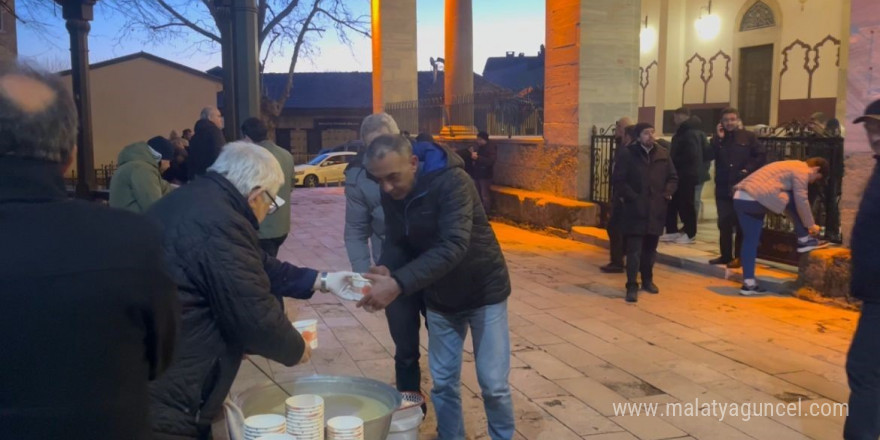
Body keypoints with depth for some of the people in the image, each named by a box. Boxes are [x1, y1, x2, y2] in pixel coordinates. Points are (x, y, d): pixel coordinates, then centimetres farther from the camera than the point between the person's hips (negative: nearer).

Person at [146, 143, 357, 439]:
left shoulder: (199, 200, 10)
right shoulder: (218, 225, -23)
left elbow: (257, 267, 19)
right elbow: (255, 317, -20)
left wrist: (320, 281, 24)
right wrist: (296, 349, -1)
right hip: (161, 395, -11)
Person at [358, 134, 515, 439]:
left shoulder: (452, 181, -29)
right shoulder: (390, 194, -9)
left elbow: (453, 245, -39)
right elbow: (396, 242, -4)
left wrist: (399, 283, -48)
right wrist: (384, 270, -28)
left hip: (483, 291, -5)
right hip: (439, 297, 5)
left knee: (493, 383, 2)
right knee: (443, 381, 12)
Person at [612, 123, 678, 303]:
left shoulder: (663, 154, 8)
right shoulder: (628, 154, -5)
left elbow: (673, 178, 14)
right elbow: (618, 180, -6)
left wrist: (667, 194, 0)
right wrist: (631, 197, -10)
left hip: (656, 209, 4)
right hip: (635, 210, -4)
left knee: (650, 249, 15)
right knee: (634, 250, -6)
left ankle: (647, 280, 31)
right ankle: (632, 286, -3)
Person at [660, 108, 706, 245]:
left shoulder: (690, 133, -16)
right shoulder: (684, 131, 17)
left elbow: (691, 155, -24)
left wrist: (674, 161, -14)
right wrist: (673, 161, 6)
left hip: (687, 175, -10)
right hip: (681, 174, 10)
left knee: (686, 204, -3)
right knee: (674, 204, 12)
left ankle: (690, 234, 5)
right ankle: (673, 231, 19)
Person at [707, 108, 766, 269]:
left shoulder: (748, 136, 0)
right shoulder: (718, 137, 9)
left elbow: (761, 155, -1)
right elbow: (708, 156, -5)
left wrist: (749, 169, -12)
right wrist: (718, 139, -12)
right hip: (723, 187, 4)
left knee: (741, 223, 2)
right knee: (724, 223, 8)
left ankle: (740, 256, 7)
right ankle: (725, 255, 17)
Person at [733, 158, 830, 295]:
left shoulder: (792, 166, 32)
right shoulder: (802, 170, 2)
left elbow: (792, 203, 36)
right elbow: (801, 201, -2)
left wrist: (802, 225, 37)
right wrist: (811, 225, 9)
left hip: (740, 198, 10)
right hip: (755, 200, -10)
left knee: (750, 240, 10)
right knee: (796, 200, 8)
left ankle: (748, 283, 9)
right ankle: (804, 241, 17)